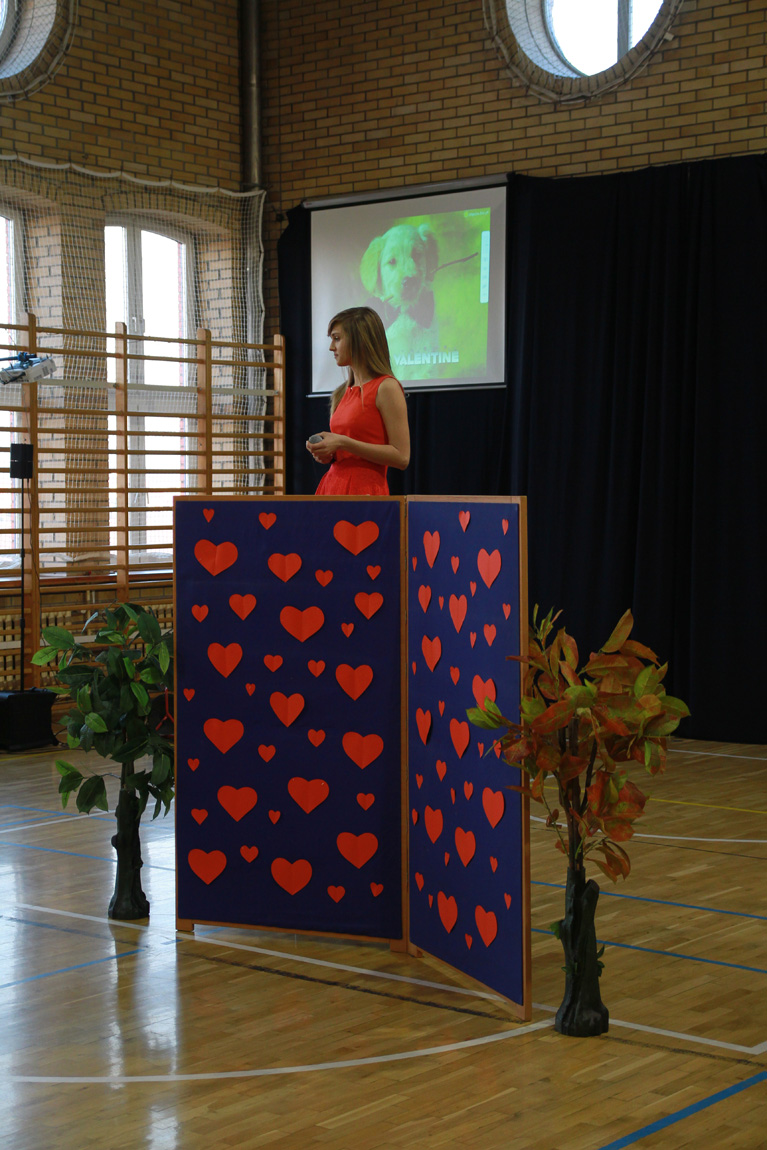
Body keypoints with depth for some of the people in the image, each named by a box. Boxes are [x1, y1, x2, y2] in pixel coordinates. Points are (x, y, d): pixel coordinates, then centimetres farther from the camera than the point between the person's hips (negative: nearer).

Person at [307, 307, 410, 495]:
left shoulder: (386, 387, -7)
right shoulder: (344, 391, 16)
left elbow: (401, 458, -14)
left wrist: (343, 443, -16)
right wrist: (327, 453, 3)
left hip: (364, 490, -7)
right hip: (333, 486, 7)